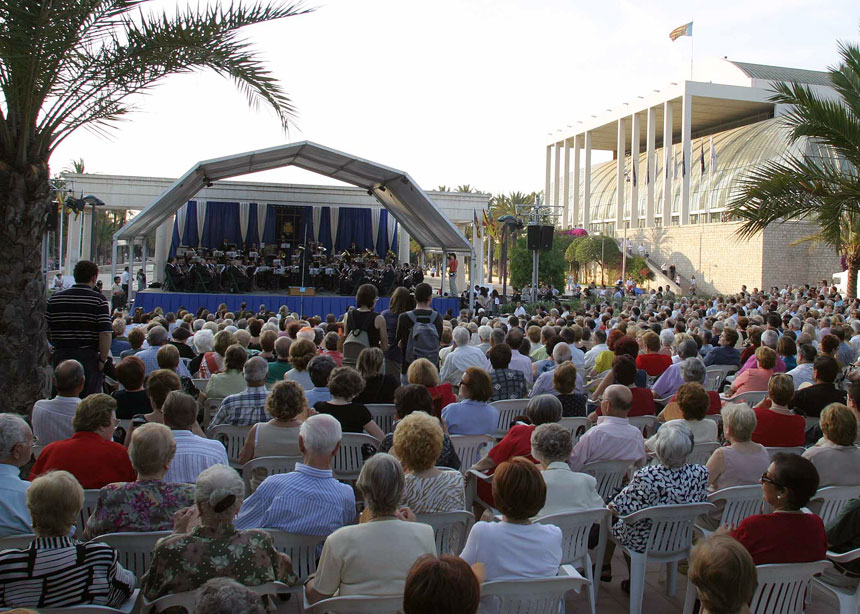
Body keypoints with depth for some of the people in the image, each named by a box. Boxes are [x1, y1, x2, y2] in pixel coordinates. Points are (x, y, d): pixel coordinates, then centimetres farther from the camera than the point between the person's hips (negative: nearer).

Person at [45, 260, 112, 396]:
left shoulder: (55, 298, 7)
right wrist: (102, 359, -8)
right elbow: (106, 333, -15)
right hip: (88, 357, -4)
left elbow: (45, 330, 10)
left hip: (60, 356, 4)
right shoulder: (98, 299, -6)